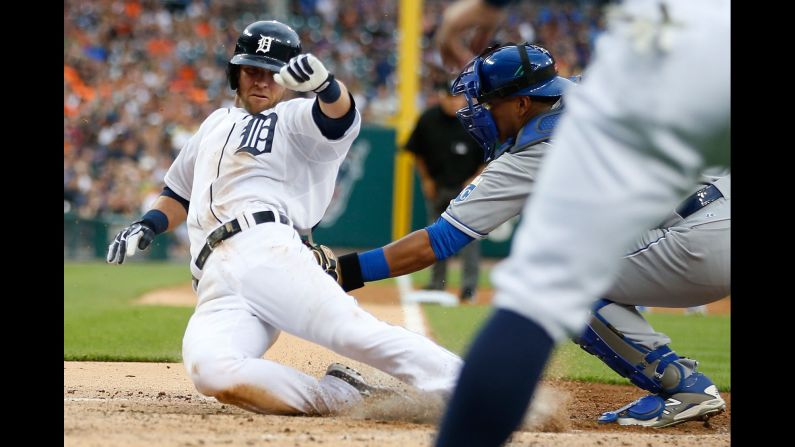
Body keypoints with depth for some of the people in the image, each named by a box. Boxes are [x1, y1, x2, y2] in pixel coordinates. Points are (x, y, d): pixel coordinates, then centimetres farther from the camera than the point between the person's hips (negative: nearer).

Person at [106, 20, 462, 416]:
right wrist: (146, 228, 22)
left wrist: (323, 83, -32)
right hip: (216, 285, 4)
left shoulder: (294, 119, 15)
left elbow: (341, 118, -8)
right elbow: (181, 194, 44)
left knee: (354, 331, -28)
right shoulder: (218, 123, 36)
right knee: (209, 370, -29)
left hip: (270, 252, -4)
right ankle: (340, 396, -23)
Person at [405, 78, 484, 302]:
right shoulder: (429, 119, -6)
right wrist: (426, 179, 5)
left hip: (467, 186, -3)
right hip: (437, 187, 3)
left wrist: (476, 180, -10)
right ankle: (436, 284, 22)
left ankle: (469, 286, -4)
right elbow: (417, 151, 9)